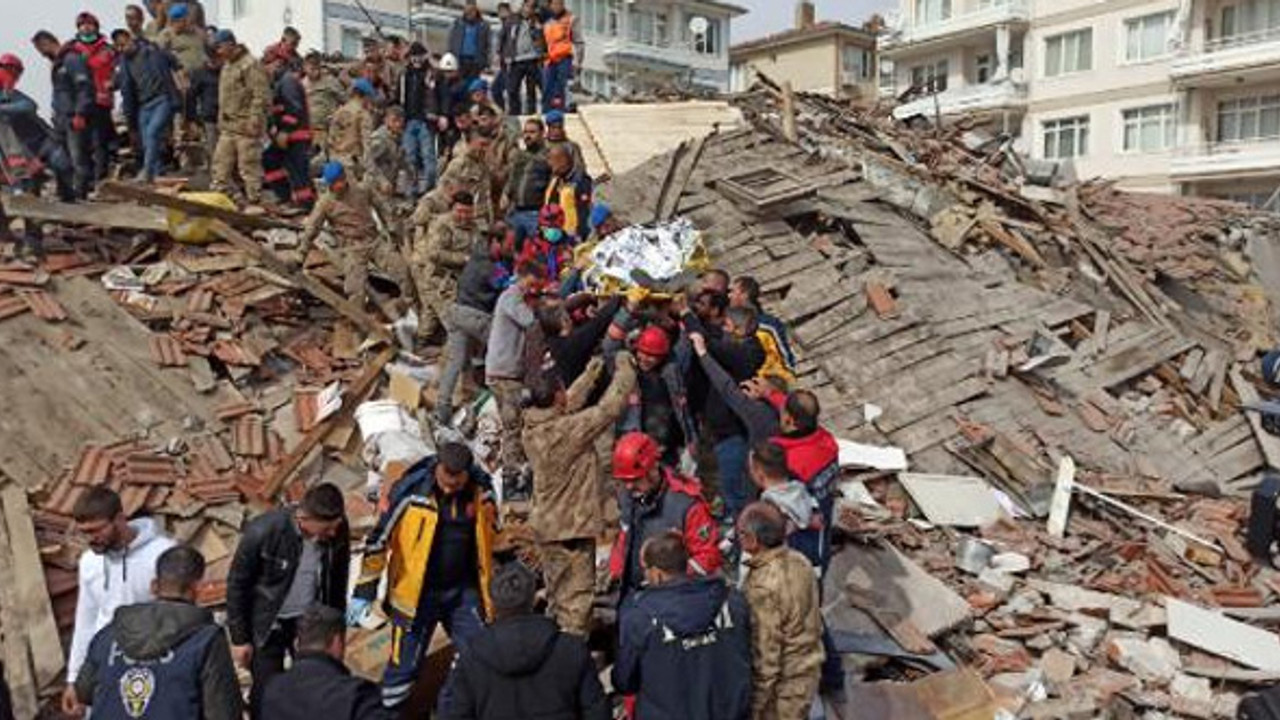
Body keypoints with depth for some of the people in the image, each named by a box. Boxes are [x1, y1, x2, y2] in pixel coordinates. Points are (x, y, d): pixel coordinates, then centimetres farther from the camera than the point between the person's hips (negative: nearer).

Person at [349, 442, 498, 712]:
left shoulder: (481, 490, -8)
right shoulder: (411, 492, -19)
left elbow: (492, 537, 9)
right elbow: (378, 540, -10)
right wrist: (364, 592, -7)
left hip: (464, 591, 3)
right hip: (417, 594, -3)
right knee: (404, 666, 4)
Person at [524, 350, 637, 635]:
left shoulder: (531, 428, -3)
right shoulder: (568, 429, -26)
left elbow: (570, 404, 12)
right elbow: (610, 407, -20)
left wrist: (593, 372, 18)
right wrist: (624, 367, -5)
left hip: (546, 525, 8)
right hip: (573, 528, -8)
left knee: (556, 594, 23)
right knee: (576, 598, 3)